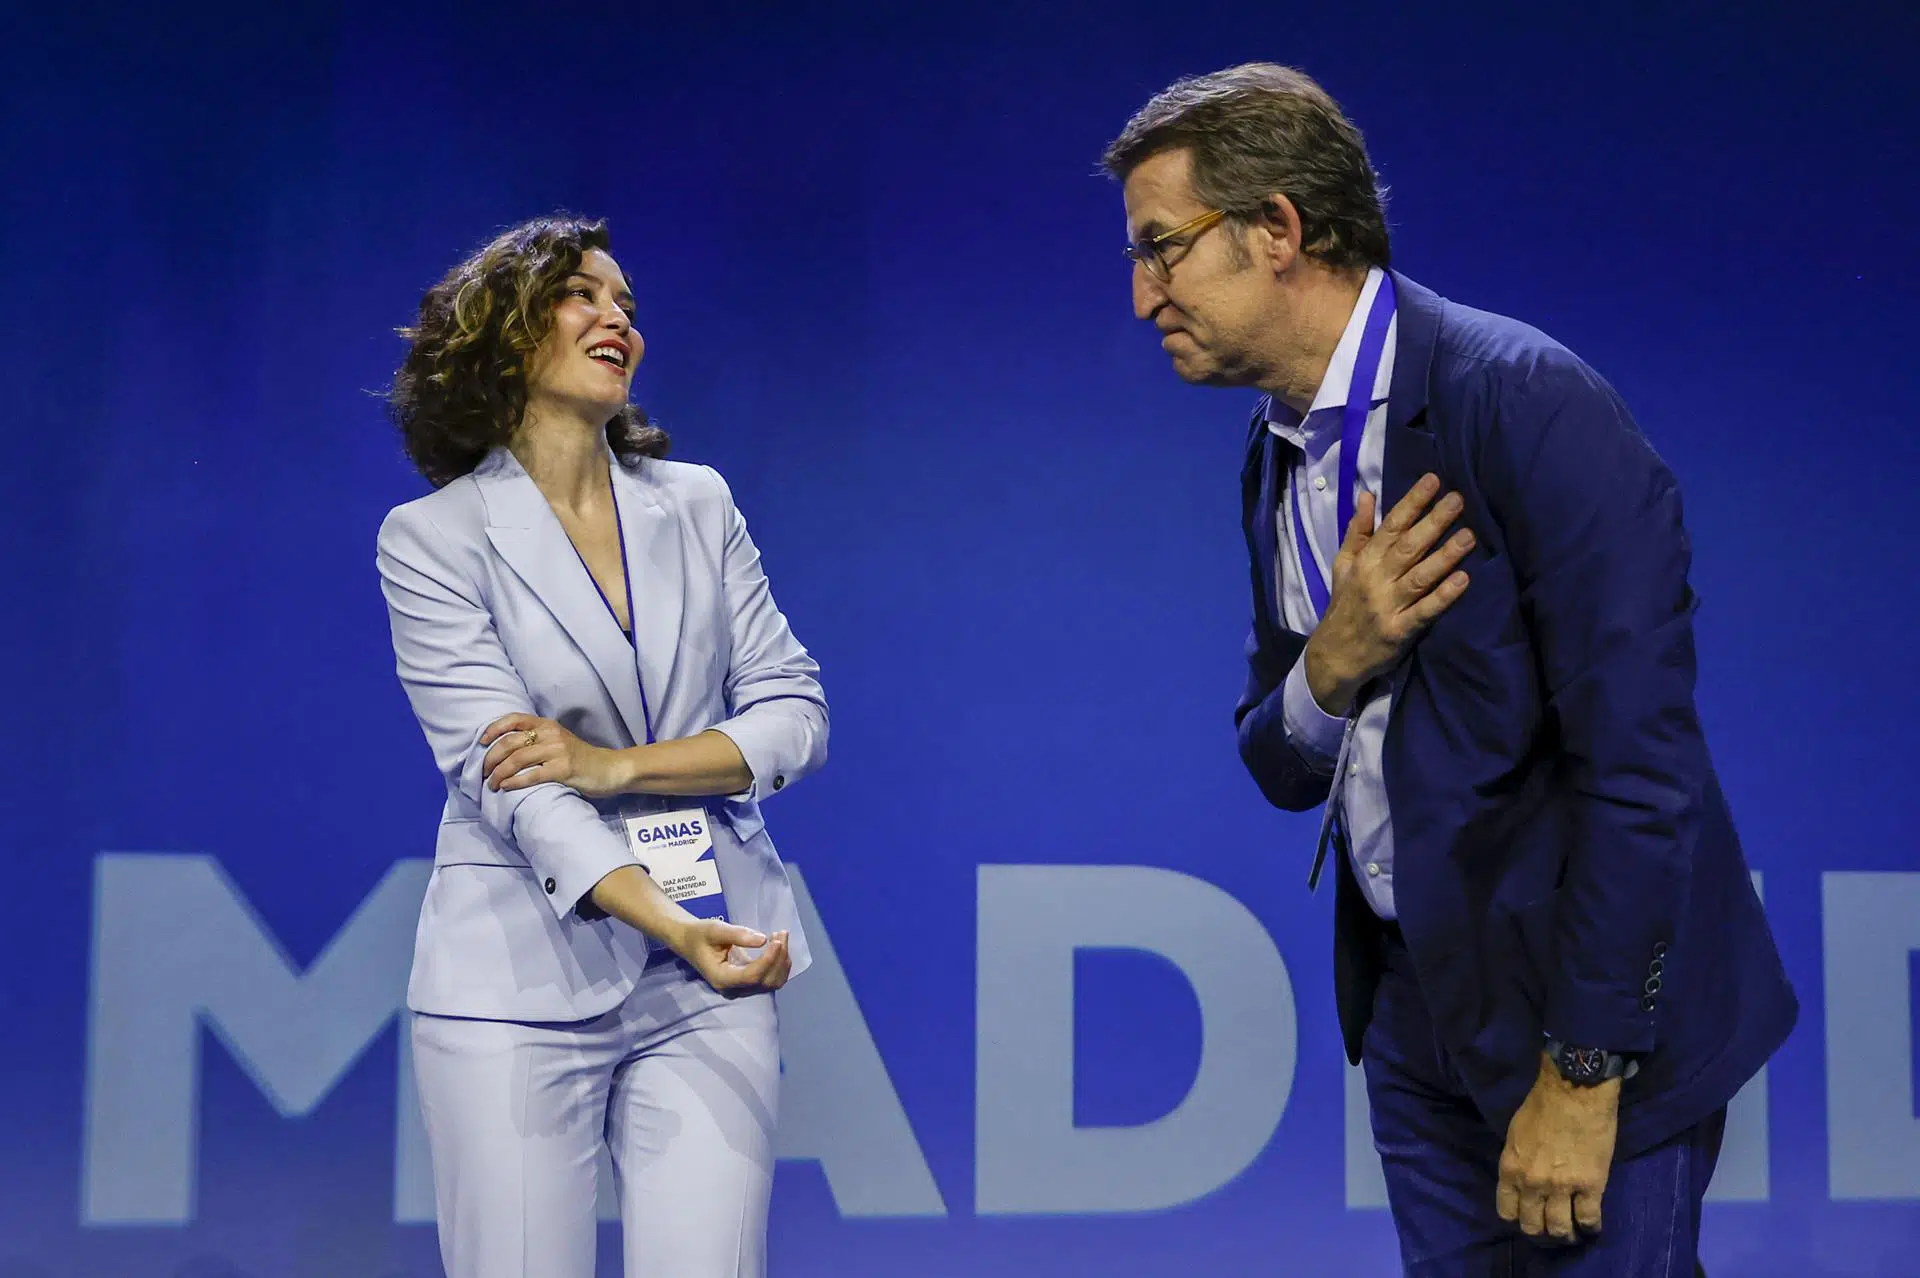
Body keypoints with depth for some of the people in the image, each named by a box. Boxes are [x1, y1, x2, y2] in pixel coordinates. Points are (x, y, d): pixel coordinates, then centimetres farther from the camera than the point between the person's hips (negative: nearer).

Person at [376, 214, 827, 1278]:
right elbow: (503, 774, -10)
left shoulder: (697, 505, 12)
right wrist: (664, 922, -23)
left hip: (708, 985, 3)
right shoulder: (434, 536, -1)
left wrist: (614, 765, -11)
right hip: (525, 978, -3)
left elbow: (794, 713, 5)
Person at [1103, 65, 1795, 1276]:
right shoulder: (1280, 451, 6)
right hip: (1416, 1002, 7)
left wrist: (1584, 1074, -19)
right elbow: (1282, 768, 10)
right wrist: (1333, 664, -13)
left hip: (1588, 1006, -7)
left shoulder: (1527, 402, -19)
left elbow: (1639, 760, -21)